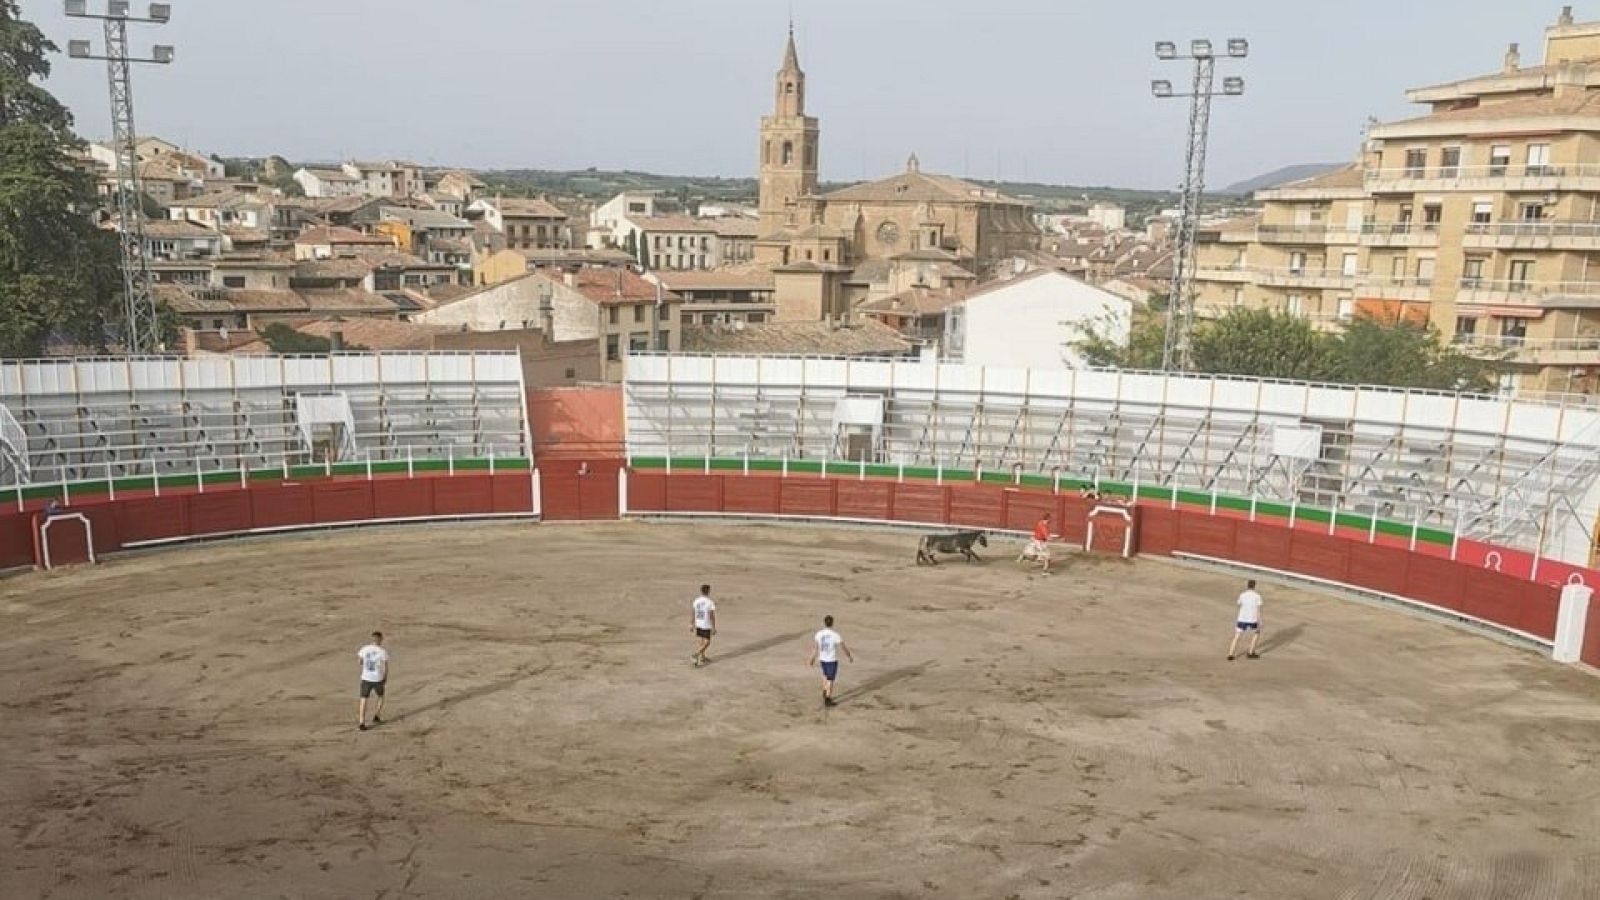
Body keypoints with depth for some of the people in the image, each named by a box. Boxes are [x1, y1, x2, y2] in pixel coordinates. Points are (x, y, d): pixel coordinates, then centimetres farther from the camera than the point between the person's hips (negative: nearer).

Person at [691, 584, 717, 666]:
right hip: (706, 626, -6)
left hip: (698, 625, 6)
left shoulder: (696, 600, -1)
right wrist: (714, 628, -8)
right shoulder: (710, 602, -17)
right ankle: (694, 656, -10)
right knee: (707, 643, 3)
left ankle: (702, 658, 31)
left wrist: (692, 624, 16)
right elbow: (712, 616, -15)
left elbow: (693, 614, 6)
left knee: (702, 641, 21)